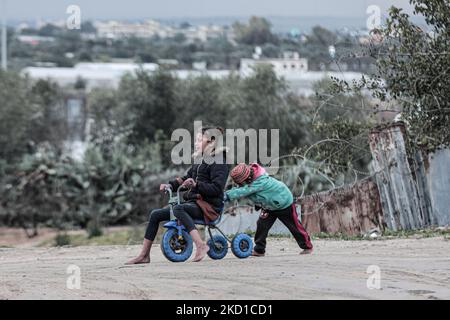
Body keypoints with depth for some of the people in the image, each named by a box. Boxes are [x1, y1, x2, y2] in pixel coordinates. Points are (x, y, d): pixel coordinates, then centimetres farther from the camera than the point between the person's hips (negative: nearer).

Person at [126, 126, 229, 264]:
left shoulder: (218, 162, -9)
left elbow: (216, 188, -19)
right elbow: (187, 178, 23)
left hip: (209, 206, -9)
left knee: (178, 209, -38)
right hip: (193, 202, 9)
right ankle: (144, 255, 8)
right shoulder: (199, 161, 20)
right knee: (156, 215, 4)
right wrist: (170, 185, 6)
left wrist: (196, 185, -31)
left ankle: (201, 245, -46)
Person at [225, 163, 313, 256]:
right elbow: (238, 190, -15)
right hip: (269, 206, 8)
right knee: (262, 225, -7)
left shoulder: (260, 182, -40)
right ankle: (259, 250, -2)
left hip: (284, 204, -8)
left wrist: (227, 196, -50)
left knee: (294, 226, 4)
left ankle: (307, 246, 20)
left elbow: (243, 191, -47)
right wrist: (226, 193, -33)